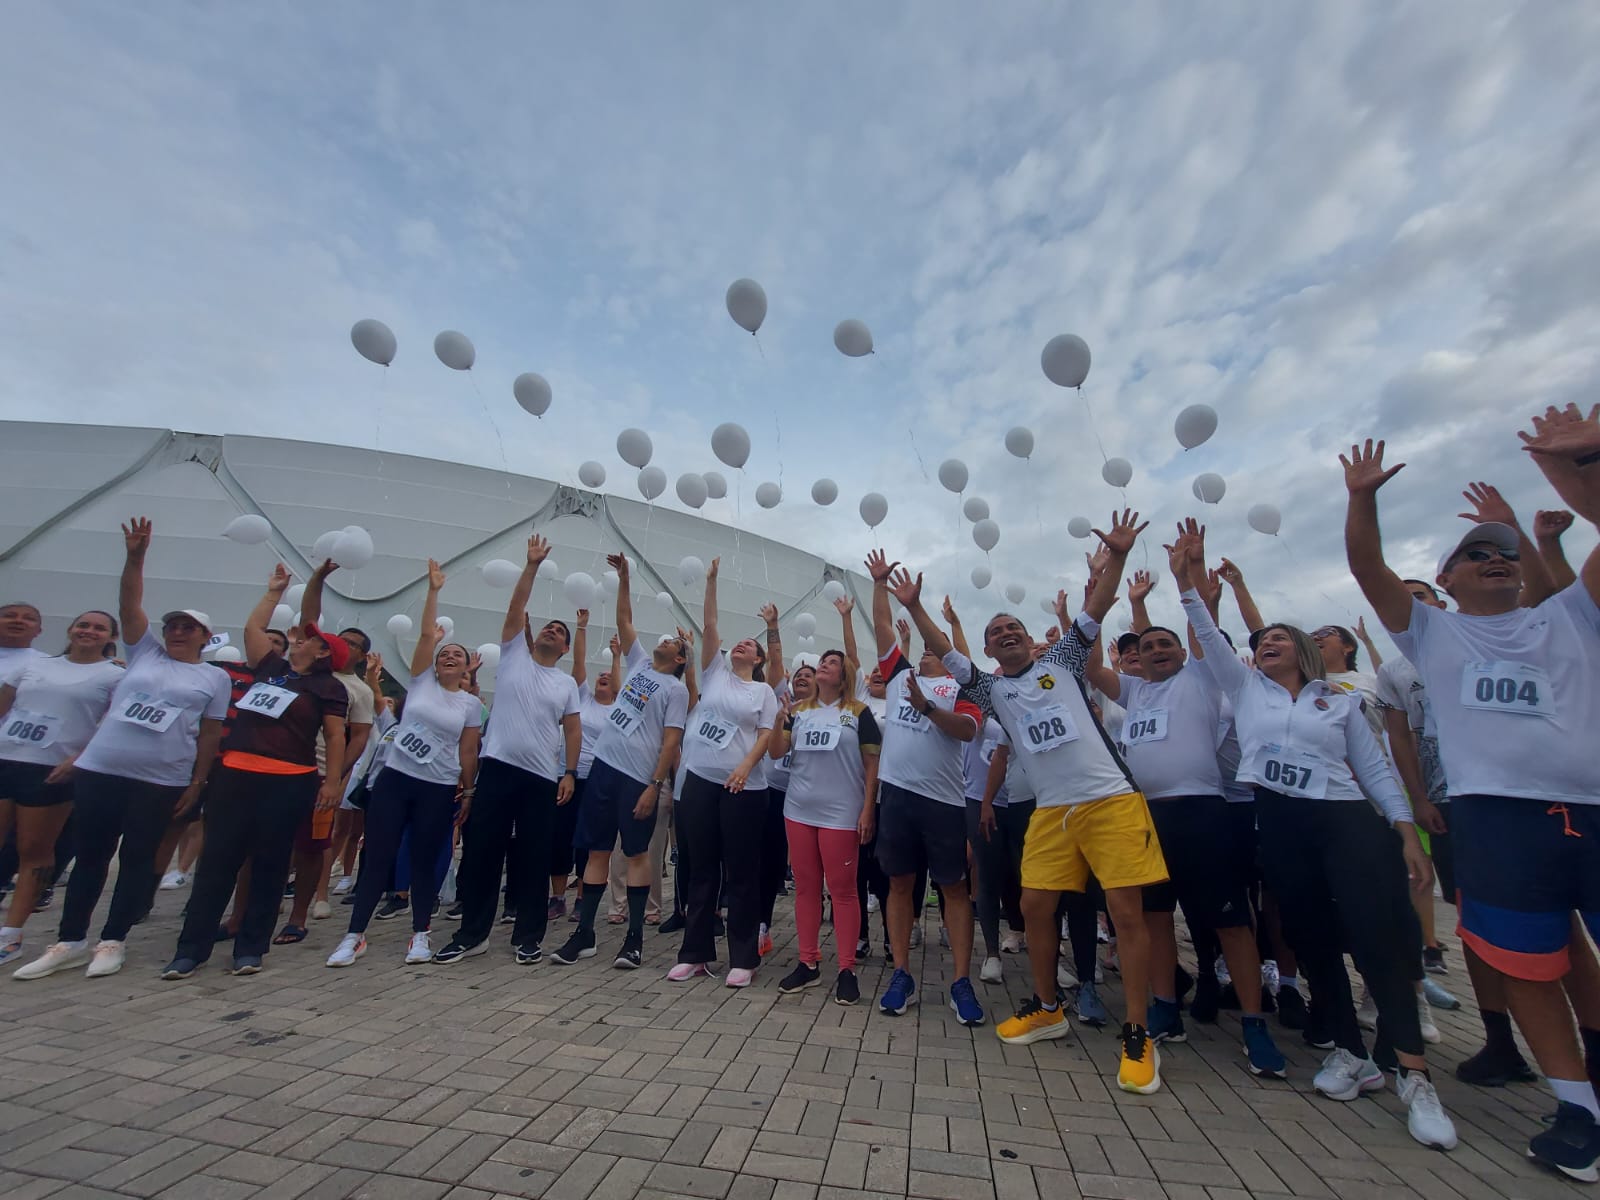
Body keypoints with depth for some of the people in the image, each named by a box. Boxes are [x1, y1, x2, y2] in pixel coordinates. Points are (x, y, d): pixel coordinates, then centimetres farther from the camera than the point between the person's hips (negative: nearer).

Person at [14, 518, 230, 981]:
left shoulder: (215, 677, 3)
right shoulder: (145, 652, 8)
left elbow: (210, 734, 2)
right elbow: (128, 605, -1)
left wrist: (197, 782, -3)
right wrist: (136, 556, -13)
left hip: (162, 782, -2)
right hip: (98, 770, 2)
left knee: (138, 858, 5)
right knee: (90, 855, 10)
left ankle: (112, 940, 17)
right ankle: (70, 941, 23)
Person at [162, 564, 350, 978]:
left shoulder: (328, 686, 0)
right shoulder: (271, 667, 15)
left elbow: (336, 736, -3)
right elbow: (252, 627, 26)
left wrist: (332, 781, -9)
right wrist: (275, 590, 26)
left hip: (288, 783, -5)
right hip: (235, 774, 5)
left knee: (269, 866, 4)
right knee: (216, 860, 6)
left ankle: (250, 948, 13)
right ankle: (191, 948, 14)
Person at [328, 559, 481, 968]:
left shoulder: (472, 705, 2)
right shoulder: (422, 679, 3)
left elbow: (467, 752, 4)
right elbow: (427, 633, -5)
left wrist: (467, 788, 3)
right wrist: (433, 590, -8)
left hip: (439, 790, -1)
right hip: (394, 779, 1)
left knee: (423, 861, 7)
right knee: (378, 858, 4)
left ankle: (420, 936, 19)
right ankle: (354, 936, 17)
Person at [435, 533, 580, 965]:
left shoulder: (567, 684, 10)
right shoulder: (513, 654, 8)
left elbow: (572, 731, 8)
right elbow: (516, 607, 0)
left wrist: (570, 773, -2)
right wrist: (532, 564, -3)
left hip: (543, 778, 1)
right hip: (498, 768, 0)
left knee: (534, 856, 6)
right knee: (481, 851, 6)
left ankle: (528, 937, 17)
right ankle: (472, 933, 20)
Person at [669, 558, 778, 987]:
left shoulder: (764, 691, 6)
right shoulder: (715, 672, 10)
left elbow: (766, 735, -1)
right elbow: (709, 625, 4)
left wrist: (745, 768, -17)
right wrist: (712, 581, 2)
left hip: (744, 787, -2)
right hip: (700, 780, 2)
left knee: (742, 872, 3)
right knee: (702, 869, 10)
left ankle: (743, 958, 14)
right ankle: (695, 953, 22)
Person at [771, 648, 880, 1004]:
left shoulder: (858, 713, -1)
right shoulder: (798, 711, 9)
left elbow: (872, 764, -1)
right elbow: (777, 753, 4)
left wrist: (868, 810, -7)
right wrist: (780, 721, -13)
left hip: (841, 814, -4)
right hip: (798, 811, 4)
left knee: (843, 889, 1)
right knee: (805, 887, 10)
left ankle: (846, 970, 12)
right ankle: (808, 964, 22)